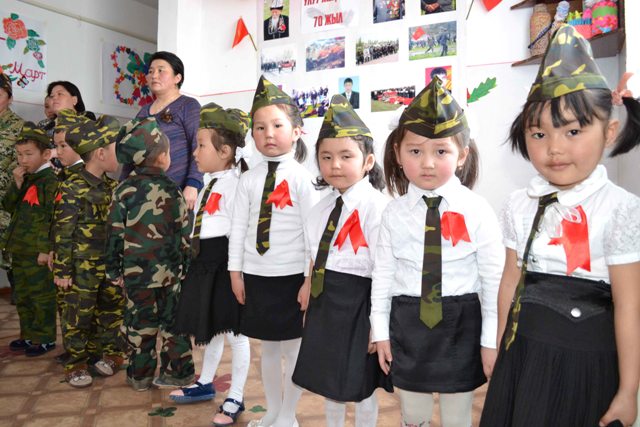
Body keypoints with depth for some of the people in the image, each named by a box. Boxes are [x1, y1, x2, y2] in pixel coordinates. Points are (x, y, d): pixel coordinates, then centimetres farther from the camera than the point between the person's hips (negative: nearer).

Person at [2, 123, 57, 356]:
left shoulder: (51, 181, -14)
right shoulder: (24, 180, 12)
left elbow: (53, 219, -18)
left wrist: (46, 249, -20)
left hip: (38, 251, -9)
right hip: (19, 250, 9)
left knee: (42, 296, 3)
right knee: (22, 296, 18)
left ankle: (45, 338, 15)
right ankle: (29, 335, 32)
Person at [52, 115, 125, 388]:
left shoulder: (112, 186, 7)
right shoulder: (73, 189, -14)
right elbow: (63, 233, -13)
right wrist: (62, 270, -11)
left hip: (112, 264, 6)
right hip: (83, 267, -6)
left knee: (112, 310, 15)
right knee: (79, 316, 5)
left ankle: (110, 353, 31)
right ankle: (76, 364, 20)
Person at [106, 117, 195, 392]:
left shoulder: (123, 191, -3)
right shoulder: (172, 190, -7)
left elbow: (115, 235, -1)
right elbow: (184, 234, -4)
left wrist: (113, 270, 8)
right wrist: (187, 265, 7)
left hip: (136, 273, 1)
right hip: (171, 271, -1)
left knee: (140, 323, 13)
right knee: (172, 322, 10)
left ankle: (140, 375, 25)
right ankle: (178, 372, 20)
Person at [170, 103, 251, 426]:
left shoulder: (232, 183, -16)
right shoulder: (210, 182, 14)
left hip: (224, 264, -10)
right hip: (205, 262, 10)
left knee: (233, 332, 4)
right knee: (211, 327, 23)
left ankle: (235, 399, 20)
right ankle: (205, 384, 41)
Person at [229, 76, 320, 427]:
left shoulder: (300, 177, -9)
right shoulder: (249, 179, 4)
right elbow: (238, 227, 5)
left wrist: (310, 279, -12)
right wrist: (236, 271, 3)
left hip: (291, 276, -4)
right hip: (257, 276, 4)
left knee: (294, 348, 8)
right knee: (268, 348, 17)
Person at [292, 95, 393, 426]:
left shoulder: (376, 206, -17)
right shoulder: (321, 208, 7)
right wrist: (311, 296, 14)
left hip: (357, 302, -7)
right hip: (323, 300, 7)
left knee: (360, 384, 12)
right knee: (327, 379, 23)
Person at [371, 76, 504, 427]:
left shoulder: (476, 211, -10)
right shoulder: (394, 213, -4)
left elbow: (493, 279, -6)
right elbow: (382, 274, 2)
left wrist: (491, 342, -3)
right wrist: (380, 331, 4)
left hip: (461, 325, -2)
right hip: (407, 323, 2)